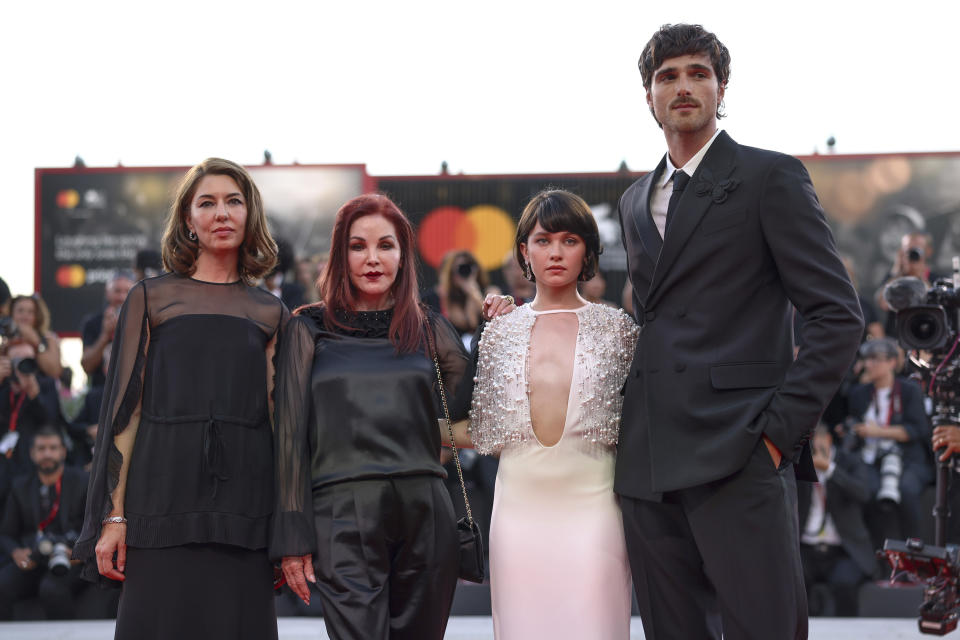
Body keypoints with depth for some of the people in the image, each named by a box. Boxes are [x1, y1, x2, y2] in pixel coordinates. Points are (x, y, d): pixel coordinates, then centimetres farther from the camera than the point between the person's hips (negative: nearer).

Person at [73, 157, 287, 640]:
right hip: (165, 501, -2)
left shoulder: (271, 314, 14)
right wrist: (114, 515, -6)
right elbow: (125, 407, 3)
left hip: (243, 507, 2)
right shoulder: (151, 298, 8)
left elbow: (279, 416, 11)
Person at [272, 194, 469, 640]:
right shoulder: (310, 329, 8)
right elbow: (290, 434, 5)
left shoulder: (429, 329, 14)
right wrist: (293, 537, -2)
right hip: (344, 518, -3)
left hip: (426, 518, 3)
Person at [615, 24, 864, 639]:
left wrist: (780, 428, -12)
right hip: (648, 464, 6)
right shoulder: (635, 201, 21)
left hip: (738, 457, -6)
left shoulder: (771, 178, 0)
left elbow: (837, 315, -5)